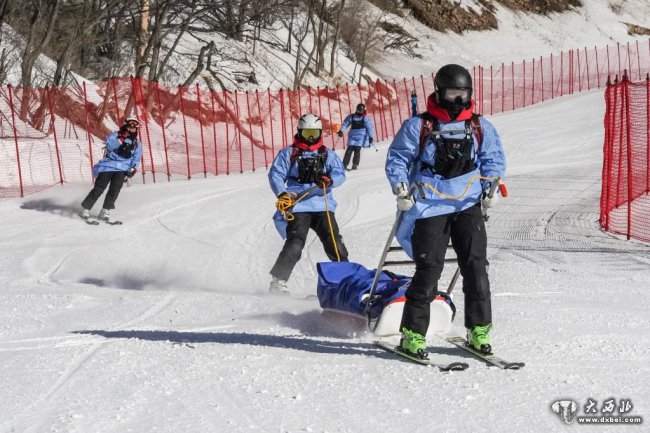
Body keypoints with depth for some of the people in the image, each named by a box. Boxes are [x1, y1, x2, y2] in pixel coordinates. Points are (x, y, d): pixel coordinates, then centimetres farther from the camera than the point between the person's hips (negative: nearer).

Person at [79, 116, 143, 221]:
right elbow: (110, 145, -11)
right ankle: (85, 208, -2)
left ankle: (105, 211, -8)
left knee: (115, 188, -19)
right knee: (99, 188, -13)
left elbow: (136, 159, 11)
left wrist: (133, 169, -6)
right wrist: (121, 139, -20)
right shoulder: (115, 135, 7)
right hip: (108, 165, -2)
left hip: (122, 169, 2)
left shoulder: (137, 143, 16)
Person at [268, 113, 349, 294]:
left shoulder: (328, 154, 17)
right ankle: (278, 281, -8)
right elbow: (275, 174, 2)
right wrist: (282, 194, -17)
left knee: (334, 243, -6)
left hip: (323, 205, 2)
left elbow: (340, 174, 3)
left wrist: (329, 181, -21)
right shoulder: (288, 154, 12)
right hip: (297, 206, -2)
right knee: (295, 244, -15)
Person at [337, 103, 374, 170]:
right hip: (352, 136, 2)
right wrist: (341, 131, -6)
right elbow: (345, 124, 9)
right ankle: (344, 165, -6)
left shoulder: (366, 118, 2)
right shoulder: (351, 117, 8)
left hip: (361, 137, -2)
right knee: (349, 150, -8)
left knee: (357, 150, -12)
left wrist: (371, 137, -6)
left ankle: (355, 165, -3)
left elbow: (370, 127, 1)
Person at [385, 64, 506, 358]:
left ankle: (479, 331, 6)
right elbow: (396, 159, 4)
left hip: (468, 205, 3)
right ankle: (412, 334, 0)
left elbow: (494, 158, 19)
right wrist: (401, 190, -9)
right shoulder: (418, 126, -1)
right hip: (430, 207, -3)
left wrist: (490, 186, 3)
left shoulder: (480, 127, 9)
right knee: (429, 270, -9)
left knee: (476, 267, -4)